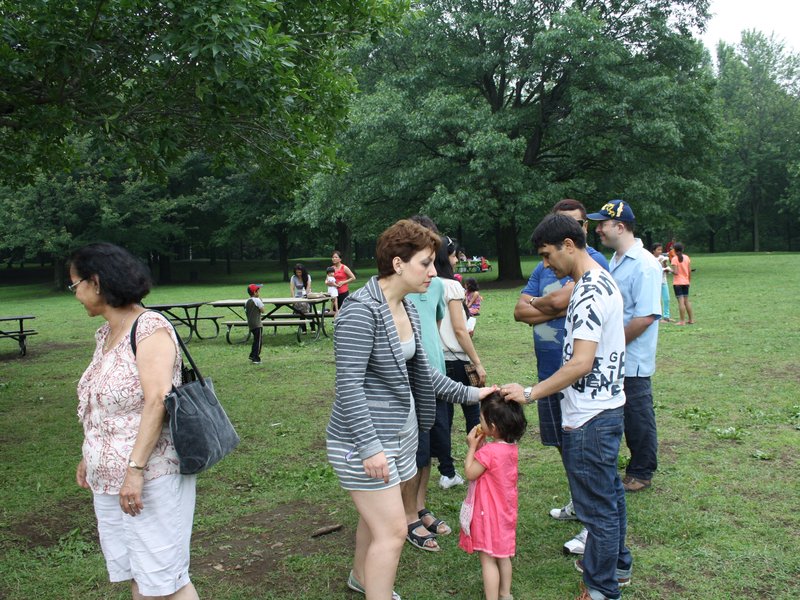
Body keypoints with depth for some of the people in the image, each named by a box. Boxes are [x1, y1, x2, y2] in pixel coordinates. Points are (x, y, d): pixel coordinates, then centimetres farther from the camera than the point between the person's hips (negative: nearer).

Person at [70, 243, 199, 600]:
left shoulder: (150, 328, -15)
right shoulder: (106, 334, 11)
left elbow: (157, 401, -23)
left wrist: (136, 469, -27)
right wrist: (89, 457, 18)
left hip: (150, 477, -8)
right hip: (108, 481, 8)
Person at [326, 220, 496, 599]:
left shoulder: (407, 310, 6)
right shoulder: (361, 311, -21)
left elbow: (422, 372, 15)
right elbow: (349, 385, -24)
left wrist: (469, 394, 13)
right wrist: (371, 447, -26)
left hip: (399, 432, 8)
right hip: (365, 439, -8)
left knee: (376, 516, 22)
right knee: (392, 530, -6)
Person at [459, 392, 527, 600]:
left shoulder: (488, 452, -28)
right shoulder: (512, 447, -2)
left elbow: (470, 473, -15)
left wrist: (472, 447, -10)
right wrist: (480, 447, -1)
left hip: (488, 513, -9)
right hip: (505, 511, 9)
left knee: (487, 560, 3)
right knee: (503, 555, 23)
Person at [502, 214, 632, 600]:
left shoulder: (588, 292, -22)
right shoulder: (603, 280, 10)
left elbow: (581, 363, -27)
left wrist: (530, 393, -24)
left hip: (590, 416, -10)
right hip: (606, 406, 11)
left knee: (596, 503, 3)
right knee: (608, 492, 23)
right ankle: (617, 564, 39)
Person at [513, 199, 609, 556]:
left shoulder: (593, 262, -11)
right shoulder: (544, 267, 11)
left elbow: (560, 299, -24)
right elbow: (520, 311, 3)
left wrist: (536, 303, -4)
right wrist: (556, 310, -12)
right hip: (549, 372, 7)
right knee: (563, 445, 19)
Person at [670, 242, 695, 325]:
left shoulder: (674, 259, -12)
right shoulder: (687, 257, 4)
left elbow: (676, 272, -19)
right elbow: (690, 270, 6)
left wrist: (670, 269, -1)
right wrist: (689, 280, 16)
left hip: (677, 283, -6)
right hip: (686, 282, 6)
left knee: (681, 301, -6)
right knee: (686, 301, 15)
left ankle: (682, 321, -5)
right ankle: (691, 319, 18)